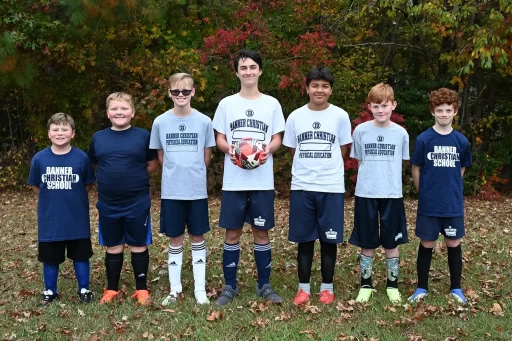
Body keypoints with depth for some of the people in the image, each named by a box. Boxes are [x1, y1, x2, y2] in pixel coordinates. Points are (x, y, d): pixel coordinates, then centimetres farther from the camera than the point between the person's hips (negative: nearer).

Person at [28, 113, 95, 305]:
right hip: (49, 220, 1)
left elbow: (88, 184, 2)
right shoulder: (39, 158, -8)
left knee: (80, 256, 12)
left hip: (77, 219, -1)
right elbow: (35, 186, 6)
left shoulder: (81, 158, -11)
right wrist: (52, 199, 6)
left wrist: (74, 198, 4)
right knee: (50, 258, 14)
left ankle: (84, 290, 30)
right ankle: (50, 291, 33)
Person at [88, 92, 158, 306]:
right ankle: (112, 289, 26)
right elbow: (94, 166, 14)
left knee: (138, 246, 8)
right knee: (113, 247, 13)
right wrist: (111, 179, 4)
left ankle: (141, 289, 20)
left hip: (137, 203, -2)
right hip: (108, 204, 2)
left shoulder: (143, 136, -4)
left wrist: (135, 178, -1)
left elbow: (153, 165, 4)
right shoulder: (98, 138, 3)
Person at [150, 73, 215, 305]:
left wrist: (193, 174, 10)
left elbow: (206, 156, 6)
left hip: (197, 190, 0)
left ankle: (200, 288, 18)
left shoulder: (204, 121, -3)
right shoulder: (160, 122, -1)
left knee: (197, 237, 9)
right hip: (171, 191, 1)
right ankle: (175, 288, 21)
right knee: (175, 238, 9)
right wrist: (175, 174, 9)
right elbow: (160, 156, 9)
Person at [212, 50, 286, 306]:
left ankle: (264, 285, 20)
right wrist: (230, 149, -15)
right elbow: (219, 139, 7)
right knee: (232, 232, 5)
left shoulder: (272, 104, 5)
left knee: (261, 232, 7)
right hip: (234, 180, 0)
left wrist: (268, 150, -16)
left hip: (262, 181, 0)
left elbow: (277, 139, 6)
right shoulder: (227, 103, 5)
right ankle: (230, 286, 17)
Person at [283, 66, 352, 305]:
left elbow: (343, 150, 8)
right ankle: (304, 287, 18)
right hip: (301, 186, 1)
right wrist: (308, 168, 7)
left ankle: (327, 287, 19)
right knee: (305, 239, 7)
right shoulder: (295, 116, 4)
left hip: (331, 187, -1)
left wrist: (326, 166, 8)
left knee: (329, 239, 5)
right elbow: (293, 150, 12)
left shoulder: (340, 116, 0)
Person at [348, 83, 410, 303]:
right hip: (365, 194, 0)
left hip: (392, 194, 0)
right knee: (367, 243, 7)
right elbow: (359, 161, 8)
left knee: (391, 243, 8)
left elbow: (400, 164, 11)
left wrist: (388, 180, 5)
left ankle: (392, 286, 22)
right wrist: (369, 179, 0)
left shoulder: (401, 133, 0)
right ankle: (366, 285, 21)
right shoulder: (361, 130, -1)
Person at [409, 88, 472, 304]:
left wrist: (451, 189, 12)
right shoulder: (424, 139, -8)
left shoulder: (461, 141, -1)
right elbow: (416, 169, 1)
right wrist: (425, 193, 7)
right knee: (427, 244, 7)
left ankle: (456, 288, 24)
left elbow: (461, 170, 12)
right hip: (429, 203, -2)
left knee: (454, 243, 10)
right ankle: (422, 288, 20)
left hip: (453, 203, 2)